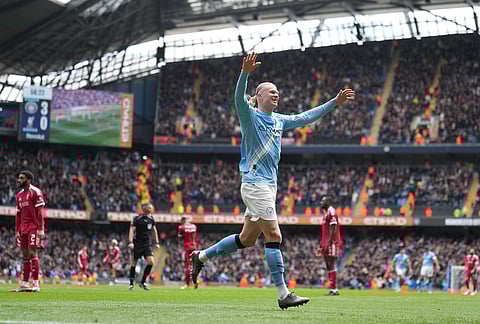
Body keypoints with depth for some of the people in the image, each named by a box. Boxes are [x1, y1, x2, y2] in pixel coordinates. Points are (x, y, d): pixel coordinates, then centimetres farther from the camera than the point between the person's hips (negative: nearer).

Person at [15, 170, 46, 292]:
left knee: (32, 253, -11)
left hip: (34, 228, -8)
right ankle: (25, 283, 10)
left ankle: (35, 284, -10)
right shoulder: (19, 195, 17)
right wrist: (17, 231, 16)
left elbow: (40, 212, -12)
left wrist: (41, 229, -17)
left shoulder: (35, 192, -7)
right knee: (25, 255, 8)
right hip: (23, 229, 8)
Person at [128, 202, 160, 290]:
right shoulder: (136, 218, -8)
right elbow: (132, 230, -12)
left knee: (151, 262, -12)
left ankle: (143, 282, 1)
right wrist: (130, 242, -23)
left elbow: (154, 230, 19)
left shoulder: (151, 218, 7)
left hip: (147, 244, 4)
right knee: (133, 263, 2)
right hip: (137, 244, -4)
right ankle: (131, 284, 14)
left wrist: (157, 243, 17)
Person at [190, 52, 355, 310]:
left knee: (247, 239, 13)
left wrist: (335, 102, 25)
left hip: (269, 186, 9)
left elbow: (306, 117, 26)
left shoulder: (279, 121, 16)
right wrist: (245, 73, -42)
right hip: (255, 184, -9)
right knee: (274, 236, -12)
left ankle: (201, 256, 29)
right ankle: (283, 294, -11)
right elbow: (239, 98, -25)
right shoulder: (250, 115, -5)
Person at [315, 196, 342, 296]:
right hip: (326, 245, 10)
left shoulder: (331, 212, -9)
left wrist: (328, 243, -23)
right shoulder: (325, 213, 21)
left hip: (331, 244, -10)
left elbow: (333, 230, -17)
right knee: (329, 267, 9)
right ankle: (333, 290, 11)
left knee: (331, 266, -12)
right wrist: (321, 246, 23)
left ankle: (334, 289, -14)